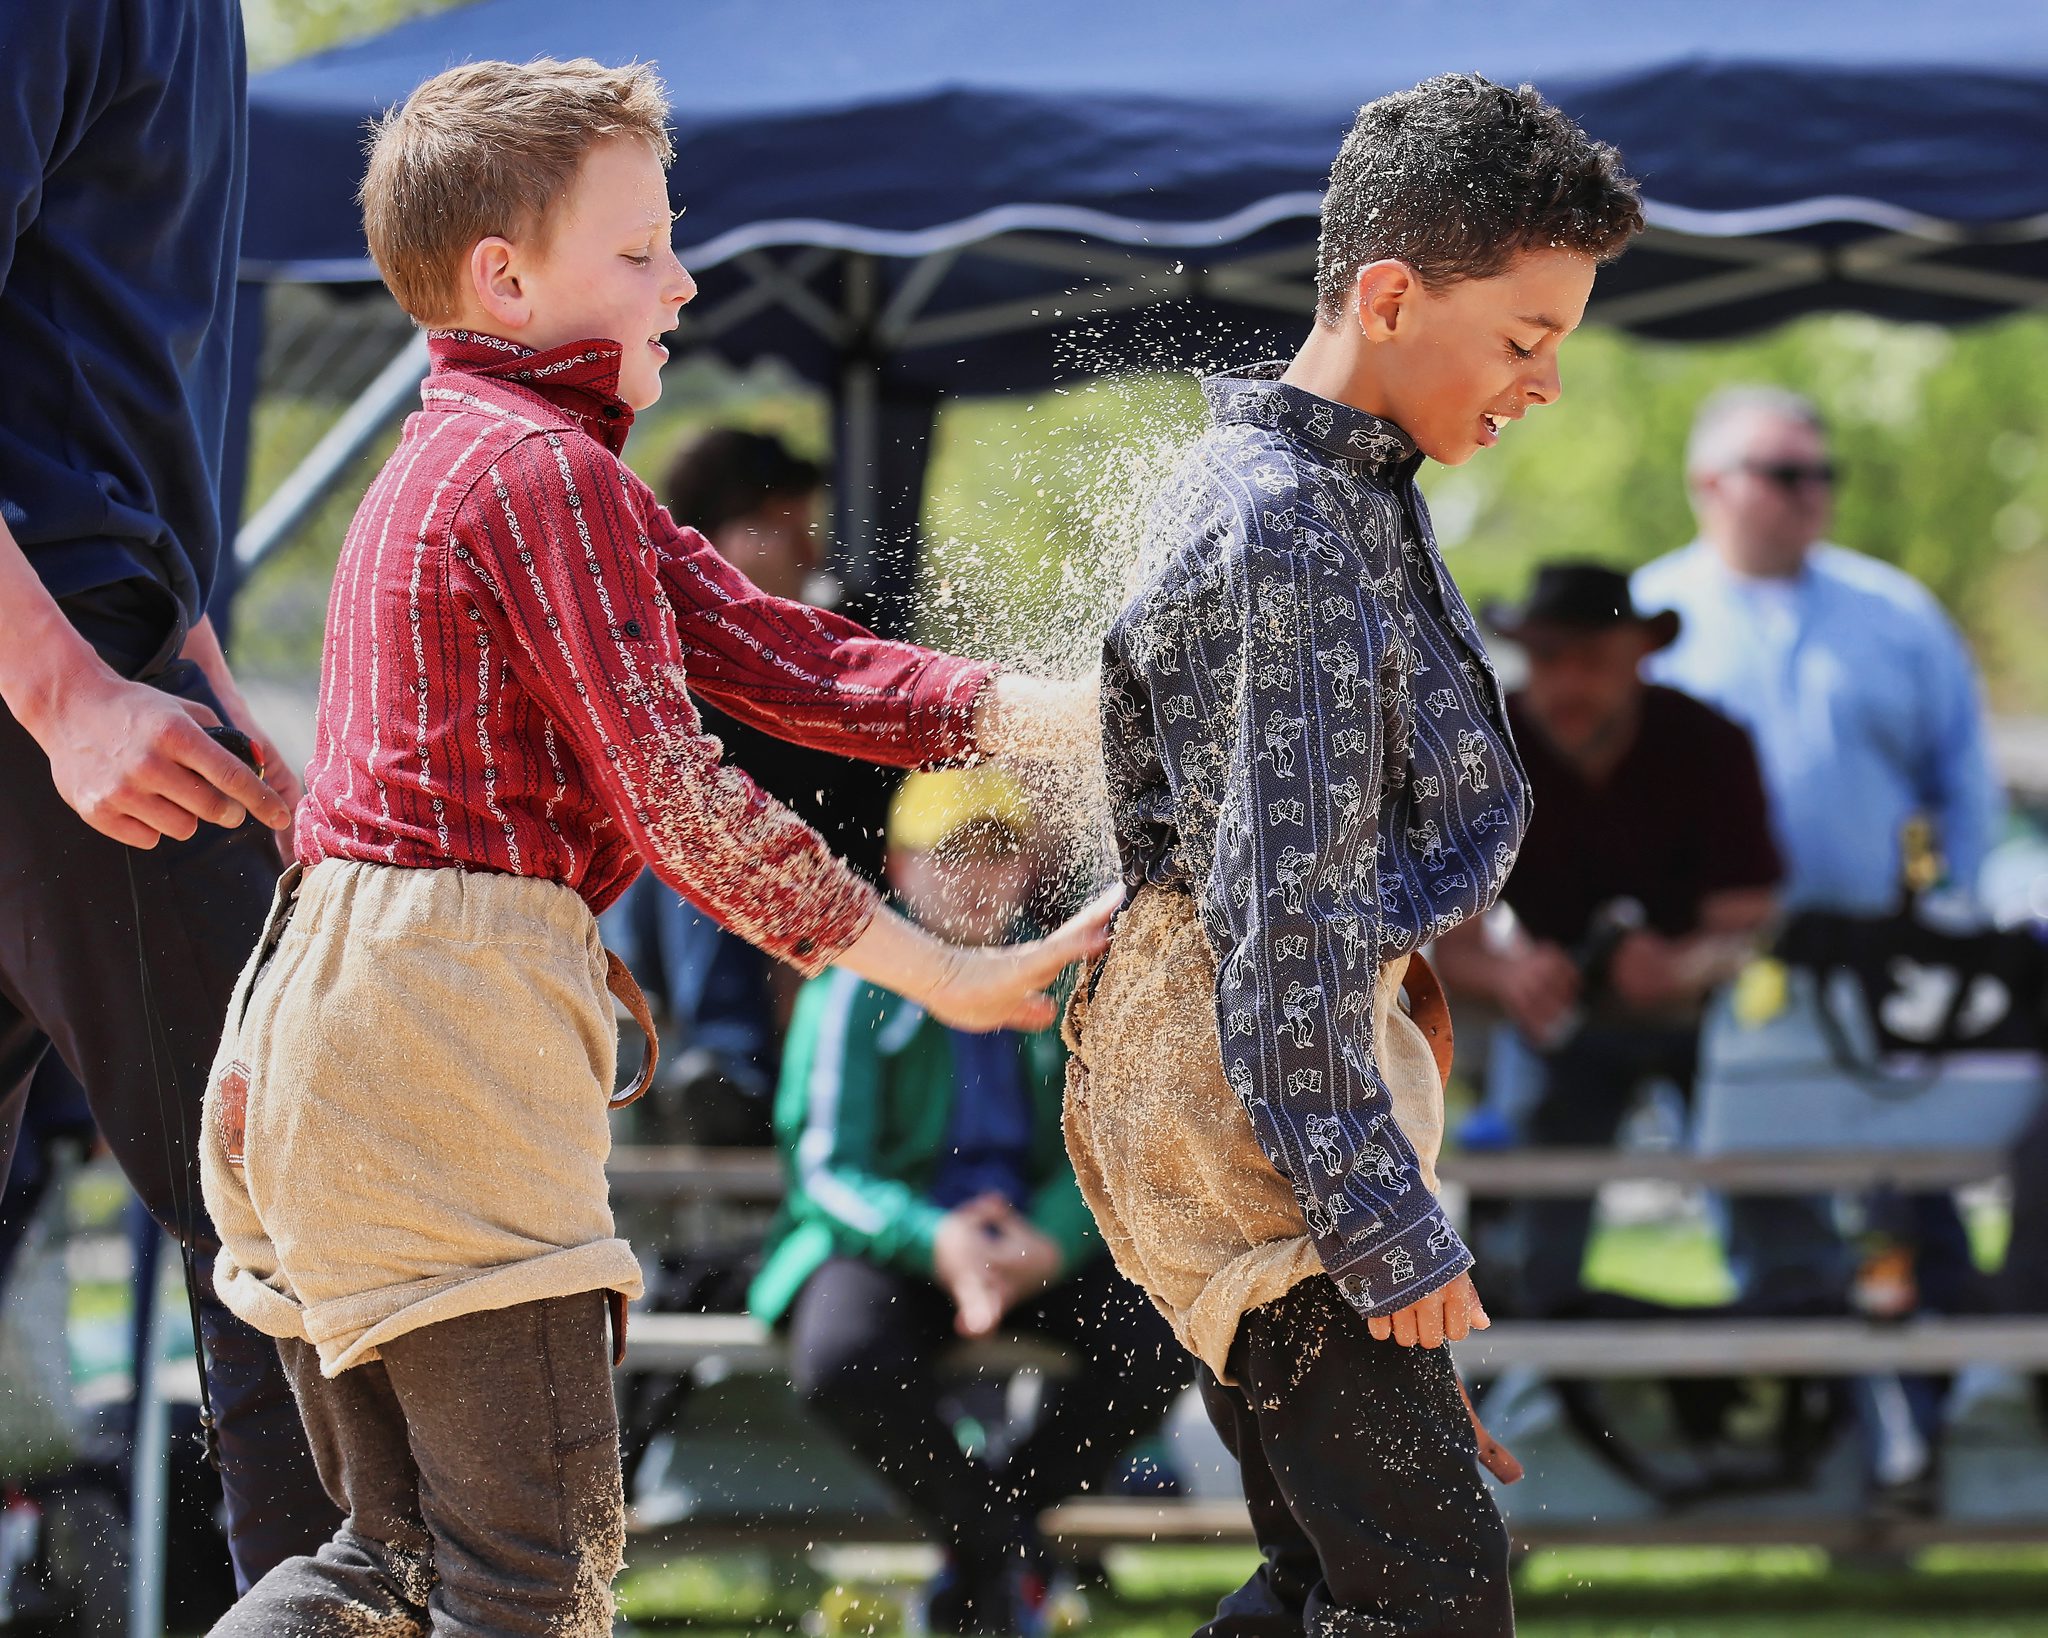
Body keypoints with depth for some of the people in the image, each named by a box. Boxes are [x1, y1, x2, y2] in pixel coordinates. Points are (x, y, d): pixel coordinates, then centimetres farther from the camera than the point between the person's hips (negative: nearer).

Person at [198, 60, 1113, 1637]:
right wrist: (946, 975, -9)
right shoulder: (545, 469, -9)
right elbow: (669, 789, -15)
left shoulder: (469, 458, 23)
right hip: (445, 1014, -10)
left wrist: (1079, 715, 5)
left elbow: (780, 656, 15)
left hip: (315, 1021, 10)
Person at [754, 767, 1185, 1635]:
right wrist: (935, 1241, -29)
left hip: (1038, 1236, 3)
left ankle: (982, 1558, -8)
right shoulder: (856, 989, -2)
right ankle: (1005, 1556, -13)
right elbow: (826, 1167, -9)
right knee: (840, 1359, -37)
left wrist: (1045, 1244, -19)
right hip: (890, 1237, -3)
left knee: (1162, 1335, -26)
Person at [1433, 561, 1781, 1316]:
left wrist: (1680, 969, -44)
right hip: (1559, 1013, 1)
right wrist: (1508, 977, -43)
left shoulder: (1709, 745, -18)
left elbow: (1750, 928, -21)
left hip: (1705, 1006, 0)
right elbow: (1452, 942, -19)